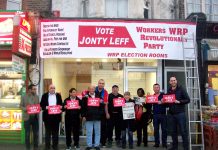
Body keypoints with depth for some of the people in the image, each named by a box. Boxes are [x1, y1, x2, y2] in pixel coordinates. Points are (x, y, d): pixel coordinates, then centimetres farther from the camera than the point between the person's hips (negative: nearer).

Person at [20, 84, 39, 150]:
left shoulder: (37, 97, 6)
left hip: (35, 117, 3)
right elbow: (21, 106, -1)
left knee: (36, 133, 9)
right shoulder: (24, 97, -3)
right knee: (27, 133, 4)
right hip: (27, 117, -3)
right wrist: (25, 109, -18)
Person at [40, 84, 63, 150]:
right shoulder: (44, 95, 5)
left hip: (56, 116, 1)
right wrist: (45, 107, -15)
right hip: (47, 116, -1)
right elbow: (41, 105, 3)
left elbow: (61, 104, 10)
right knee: (48, 132, 5)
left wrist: (60, 107, -11)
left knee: (55, 132, 7)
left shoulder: (58, 95, 9)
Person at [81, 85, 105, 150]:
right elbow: (83, 107, 0)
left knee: (97, 132, 8)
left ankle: (97, 145, 17)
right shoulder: (85, 97, 2)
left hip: (97, 117, 2)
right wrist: (83, 115, -5)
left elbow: (102, 106, 13)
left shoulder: (98, 97, 10)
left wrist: (101, 103, -8)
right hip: (88, 117, -2)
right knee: (89, 132, 4)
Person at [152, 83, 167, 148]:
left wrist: (162, 102, -20)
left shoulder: (163, 95, 4)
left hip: (163, 114, -1)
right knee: (156, 129, 5)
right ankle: (156, 143, 12)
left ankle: (164, 143, 9)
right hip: (155, 115, 1)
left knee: (164, 129, 2)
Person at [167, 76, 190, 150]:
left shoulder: (181, 89, -2)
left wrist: (179, 102, -19)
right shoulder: (169, 91, 11)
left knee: (183, 131, -2)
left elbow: (188, 99, -6)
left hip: (180, 113, -5)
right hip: (172, 114, 5)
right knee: (173, 131, 11)